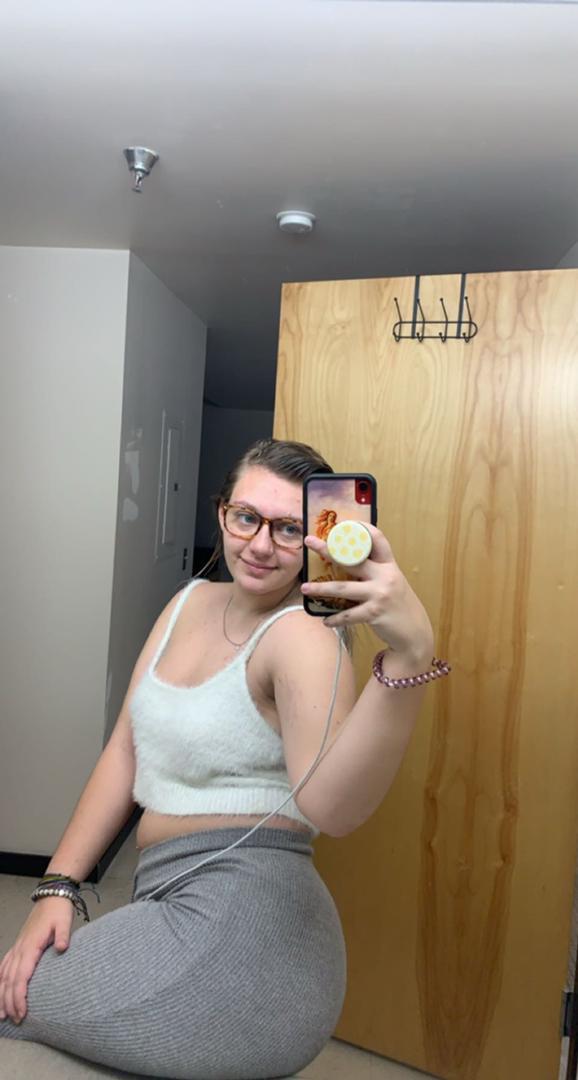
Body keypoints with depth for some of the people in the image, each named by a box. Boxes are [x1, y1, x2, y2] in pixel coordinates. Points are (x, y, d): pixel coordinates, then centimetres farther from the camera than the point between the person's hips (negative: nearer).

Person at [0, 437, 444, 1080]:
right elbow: (125, 753, 7)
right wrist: (57, 887, 1)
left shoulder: (302, 634, -17)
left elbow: (330, 808, -33)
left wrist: (410, 654, -46)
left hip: (239, 919, -7)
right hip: (167, 901, 7)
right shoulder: (190, 603, 7)